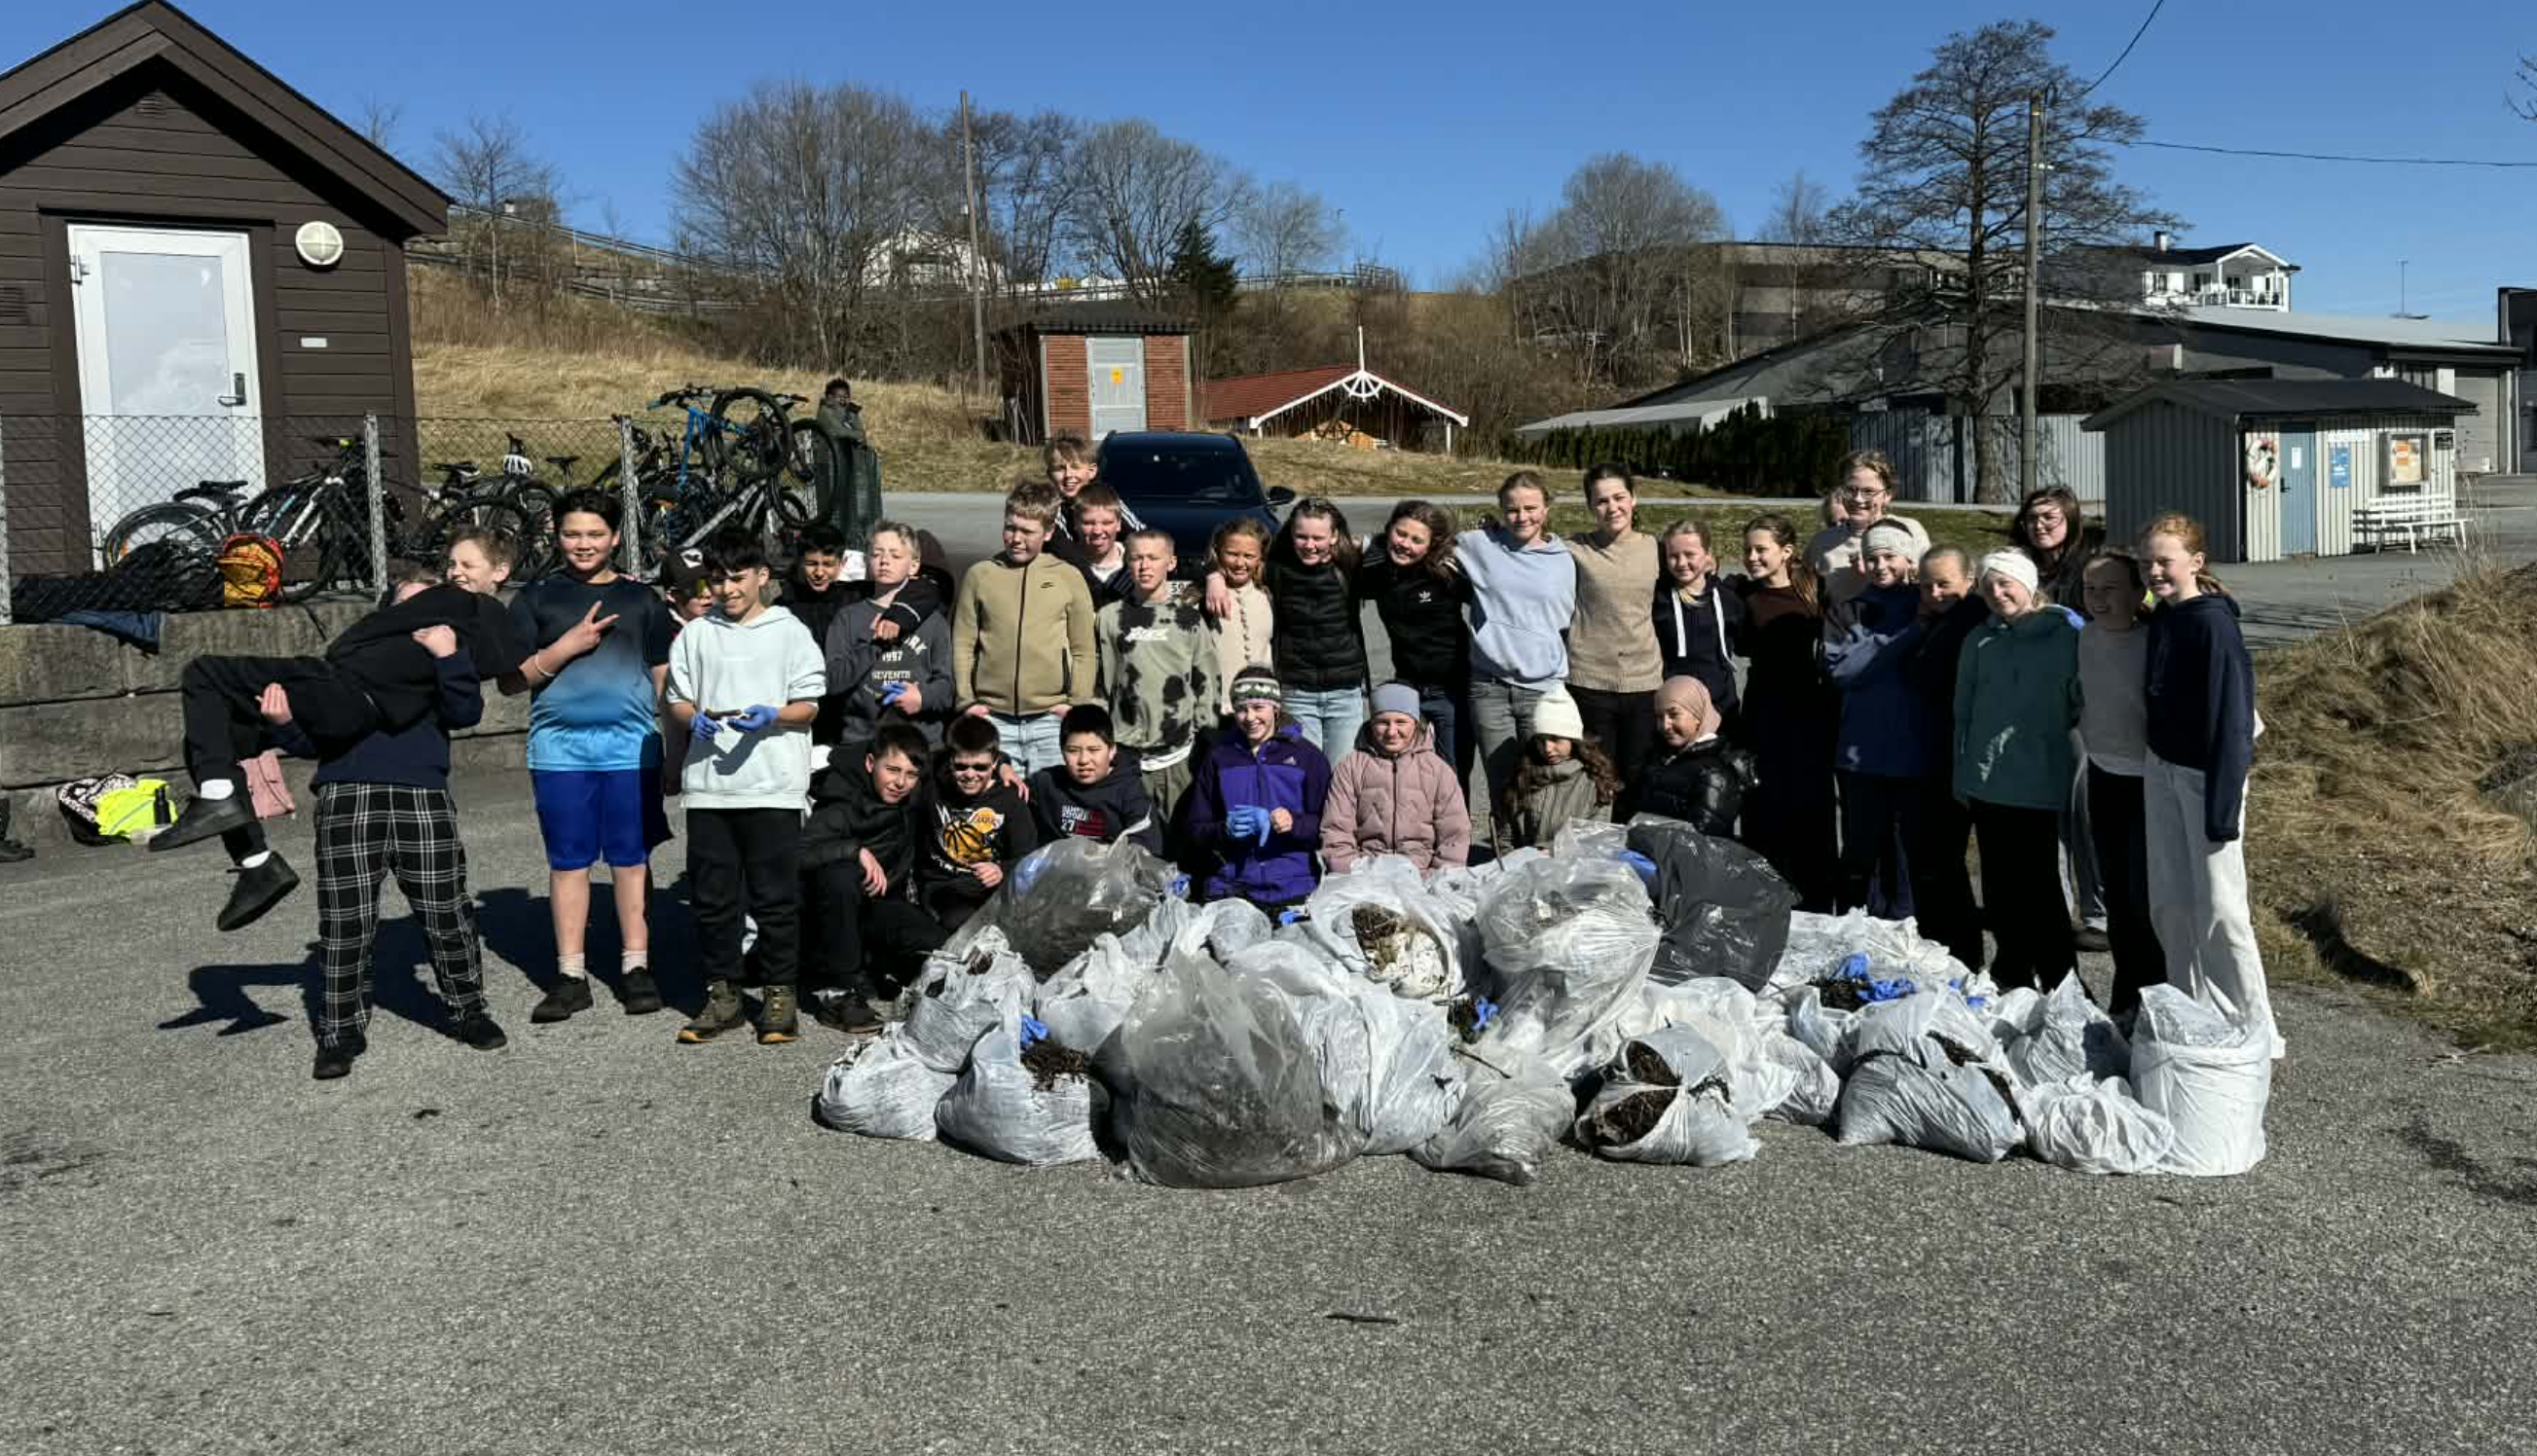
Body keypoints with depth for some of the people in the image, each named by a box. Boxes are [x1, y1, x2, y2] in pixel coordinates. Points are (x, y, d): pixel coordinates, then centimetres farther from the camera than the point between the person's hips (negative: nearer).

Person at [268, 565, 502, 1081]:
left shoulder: (444, 661, 17)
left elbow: (468, 713, -3)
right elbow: (316, 736, 16)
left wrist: (448, 656, -15)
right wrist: (285, 724, -5)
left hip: (422, 798, 0)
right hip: (347, 798, 0)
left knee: (447, 912, 2)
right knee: (345, 921, 2)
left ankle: (468, 1010, 19)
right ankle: (341, 1030, 14)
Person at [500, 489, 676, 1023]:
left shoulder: (640, 599, 12)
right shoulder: (537, 598, 9)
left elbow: (664, 678, 14)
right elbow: (510, 680, 4)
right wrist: (566, 647, -10)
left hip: (631, 745, 0)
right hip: (560, 747, 0)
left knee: (631, 857, 3)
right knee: (568, 860, 4)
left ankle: (635, 967, 11)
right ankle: (571, 975, 10)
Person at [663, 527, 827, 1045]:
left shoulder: (789, 631, 5)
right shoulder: (695, 635, 13)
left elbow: (809, 706, 2)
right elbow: (676, 700, 14)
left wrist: (771, 716, -17)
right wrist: (694, 718, -8)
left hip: (773, 786, -3)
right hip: (709, 785, 3)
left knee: (776, 896, 1)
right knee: (712, 896, 7)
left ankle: (779, 995, 10)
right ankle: (722, 993, 17)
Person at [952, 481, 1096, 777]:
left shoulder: (1068, 577, 6)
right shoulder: (979, 575, 6)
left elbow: (1083, 651, 8)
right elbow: (962, 645, 7)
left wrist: (1077, 703, -1)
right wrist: (967, 701, 0)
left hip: (1050, 719, 0)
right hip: (993, 720, 0)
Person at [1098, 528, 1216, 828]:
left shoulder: (1189, 617, 7)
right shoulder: (1109, 617, 8)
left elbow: (1206, 681, 8)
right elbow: (1097, 682, 10)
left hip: (1179, 756, 0)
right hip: (1124, 755, 0)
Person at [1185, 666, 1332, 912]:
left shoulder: (1307, 756, 8)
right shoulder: (1219, 757, 13)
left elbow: (1326, 827, 6)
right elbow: (1195, 829, 13)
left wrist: (1294, 824, -13)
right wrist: (1225, 830, -7)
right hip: (1231, 888, 1)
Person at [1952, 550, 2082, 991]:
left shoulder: (2065, 636, -4)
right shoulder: (1980, 640, 9)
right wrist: (1961, 774, 14)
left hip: (2039, 782, -4)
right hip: (1986, 780, 4)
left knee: (2038, 881, -3)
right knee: (1999, 882, 10)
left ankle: (2060, 979, 7)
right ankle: (2012, 969, 22)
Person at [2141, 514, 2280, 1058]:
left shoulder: (2213, 624, -18)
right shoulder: (2161, 618, 6)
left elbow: (2231, 719, -19)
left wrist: (2223, 806, -21)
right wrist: (2155, 770, 15)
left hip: (2206, 773, -8)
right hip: (2162, 769, 8)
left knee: (2218, 910, -5)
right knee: (2168, 902, 13)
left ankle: (2258, 1037, 6)